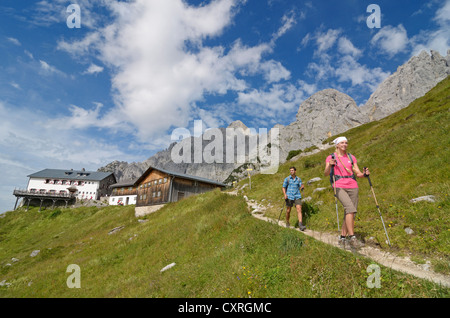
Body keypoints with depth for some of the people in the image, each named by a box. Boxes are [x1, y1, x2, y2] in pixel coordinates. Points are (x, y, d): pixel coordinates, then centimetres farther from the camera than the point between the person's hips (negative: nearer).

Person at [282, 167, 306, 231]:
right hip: (289, 197, -1)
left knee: (299, 209, -13)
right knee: (288, 211, 6)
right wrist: (285, 194, -15)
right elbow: (283, 188, 1)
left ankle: (300, 225, -17)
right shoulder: (287, 179, 2)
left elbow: (300, 187, 11)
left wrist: (302, 187, -13)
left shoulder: (298, 179, 9)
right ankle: (287, 223, 26)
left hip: (297, 196, 1)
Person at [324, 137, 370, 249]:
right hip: (339, 187, -4)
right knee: (350, 208, -23)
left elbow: (358, 173, 13)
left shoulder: (351, 157, 15)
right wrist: (330, 165, -26)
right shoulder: (331, 157, 4)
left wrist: (364, 174, -9)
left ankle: (342, 238, 15)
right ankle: (352, 237, -18)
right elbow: (326, 173, -6)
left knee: (350, 213, 3)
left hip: (352, 186, 5)